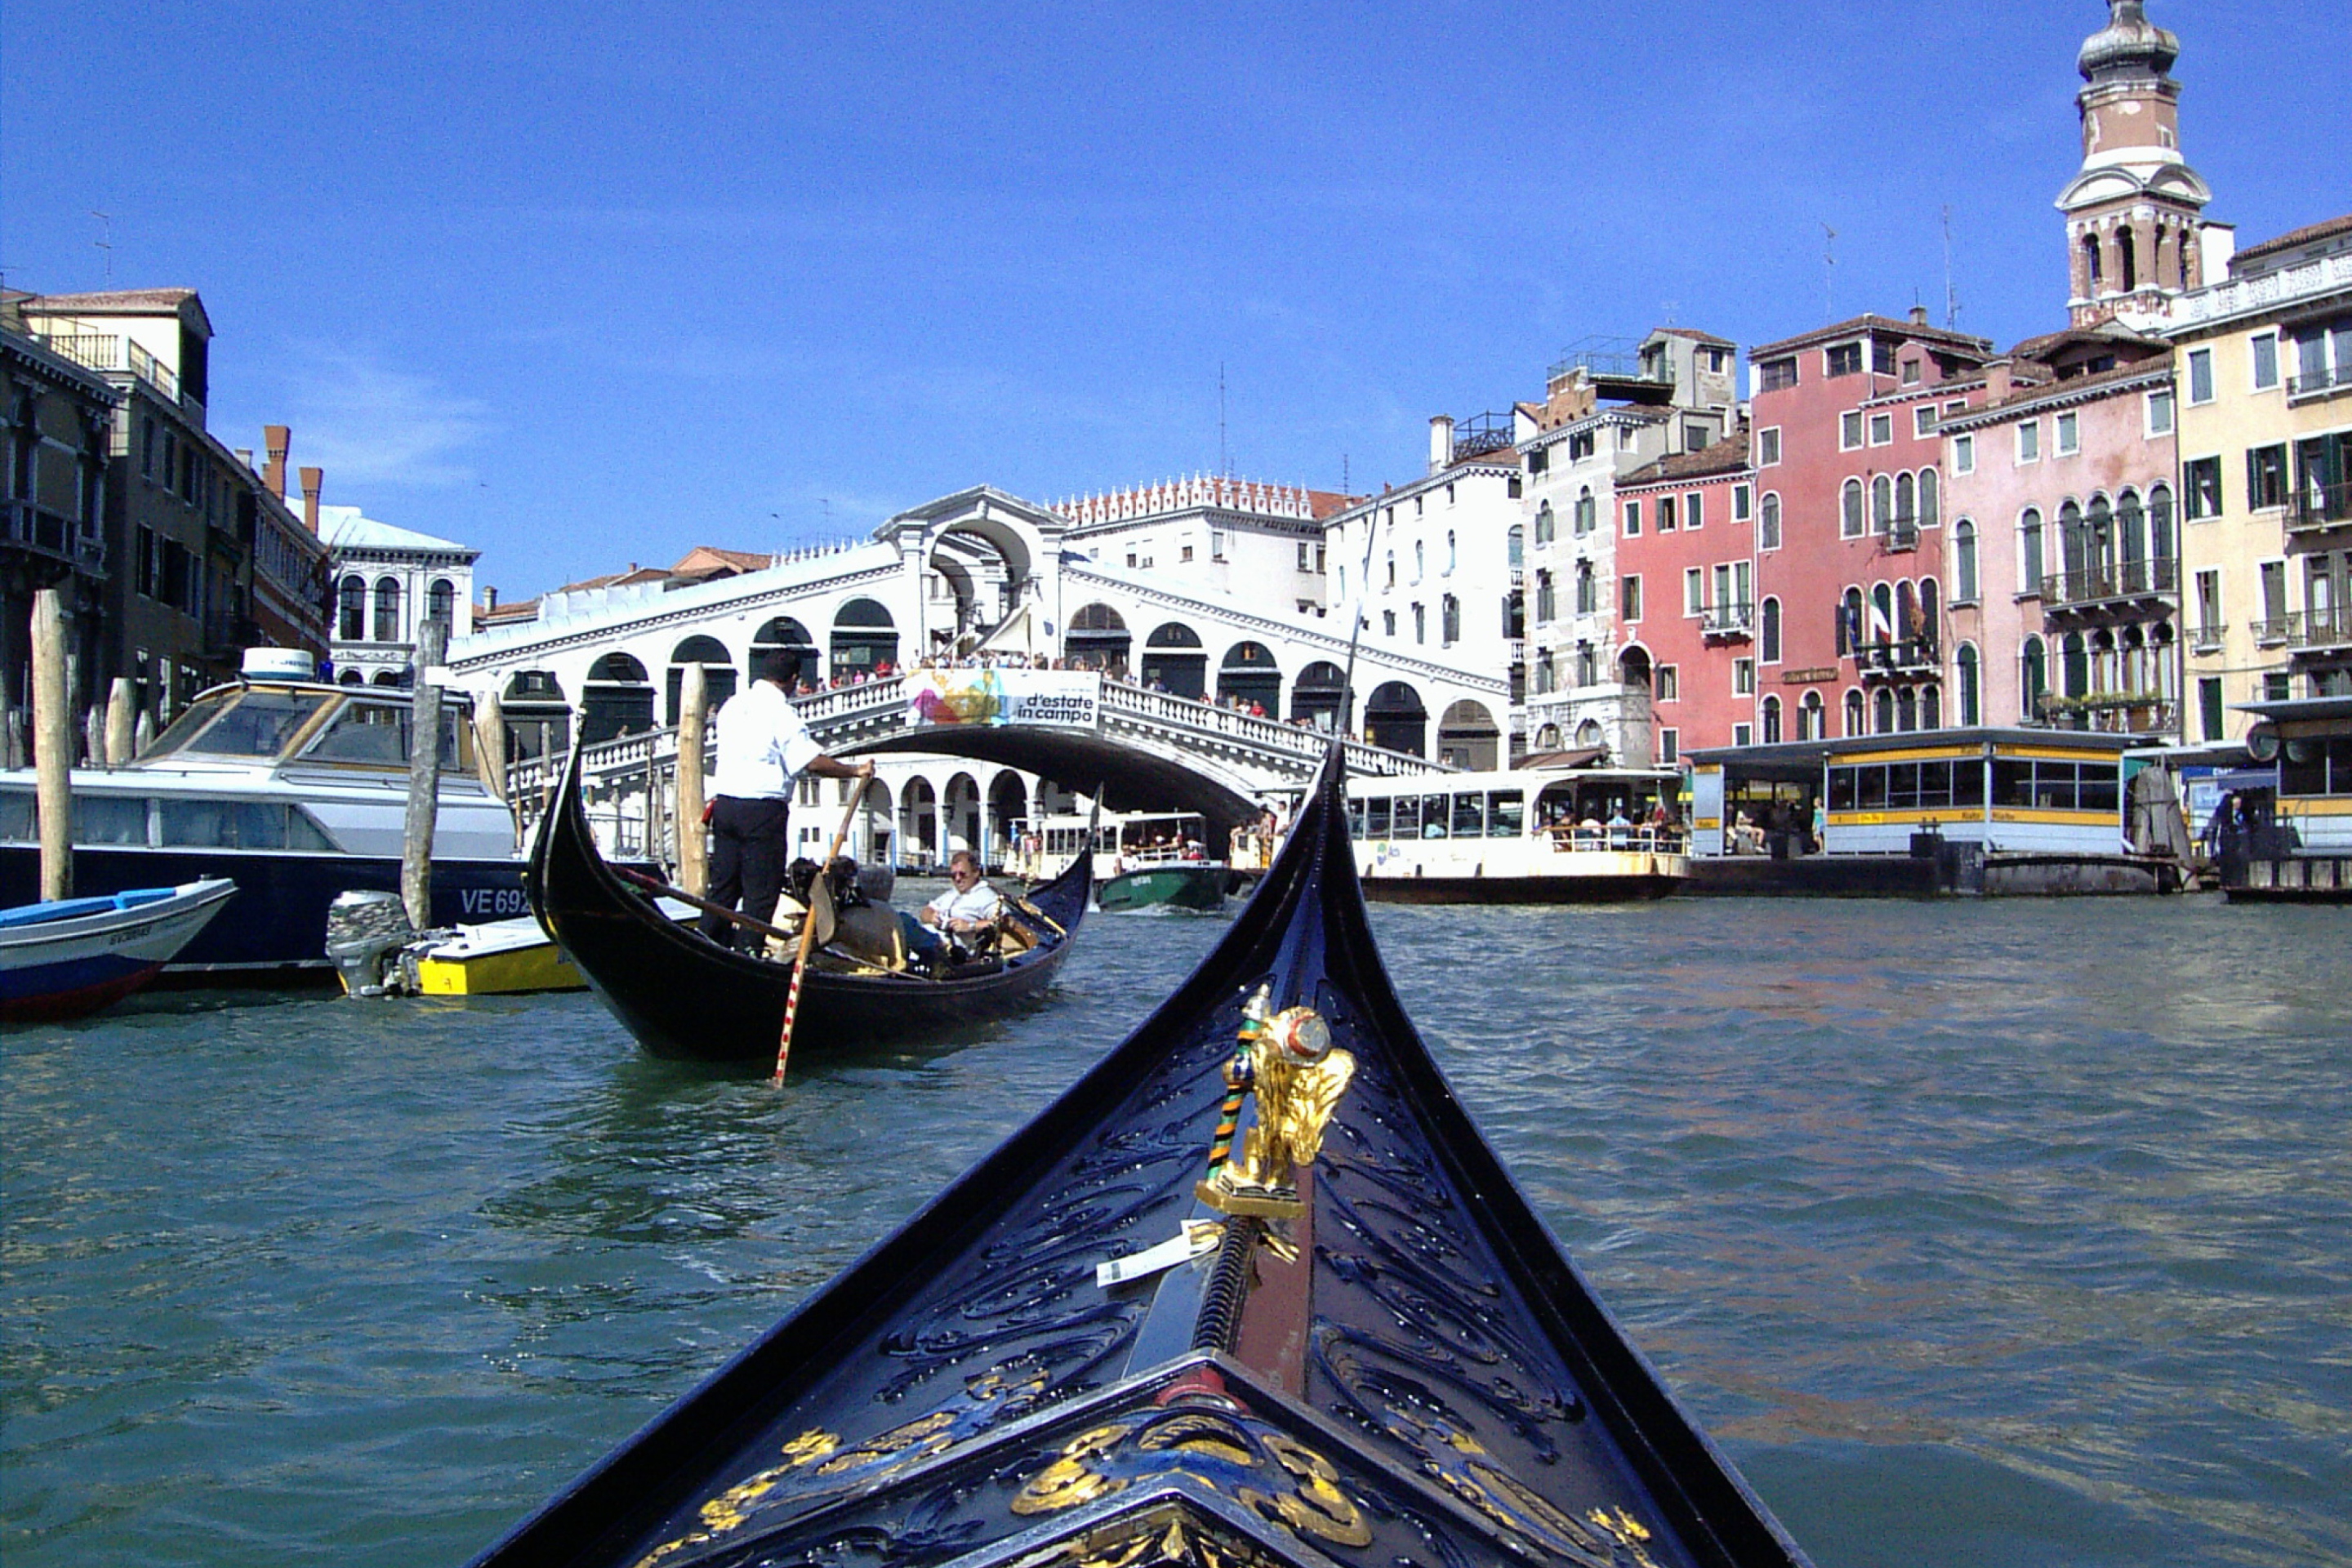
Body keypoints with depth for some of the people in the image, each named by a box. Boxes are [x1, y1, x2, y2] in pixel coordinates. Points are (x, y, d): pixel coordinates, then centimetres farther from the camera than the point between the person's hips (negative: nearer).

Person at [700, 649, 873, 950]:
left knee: (723, 886, 14)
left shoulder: (732, 705, 12)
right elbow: (812, 761, -17)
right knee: (761, 892, -1)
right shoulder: (780, 711, -11)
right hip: (763, 809, -7)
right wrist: (855, 771, -8)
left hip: (724, 802, 7)